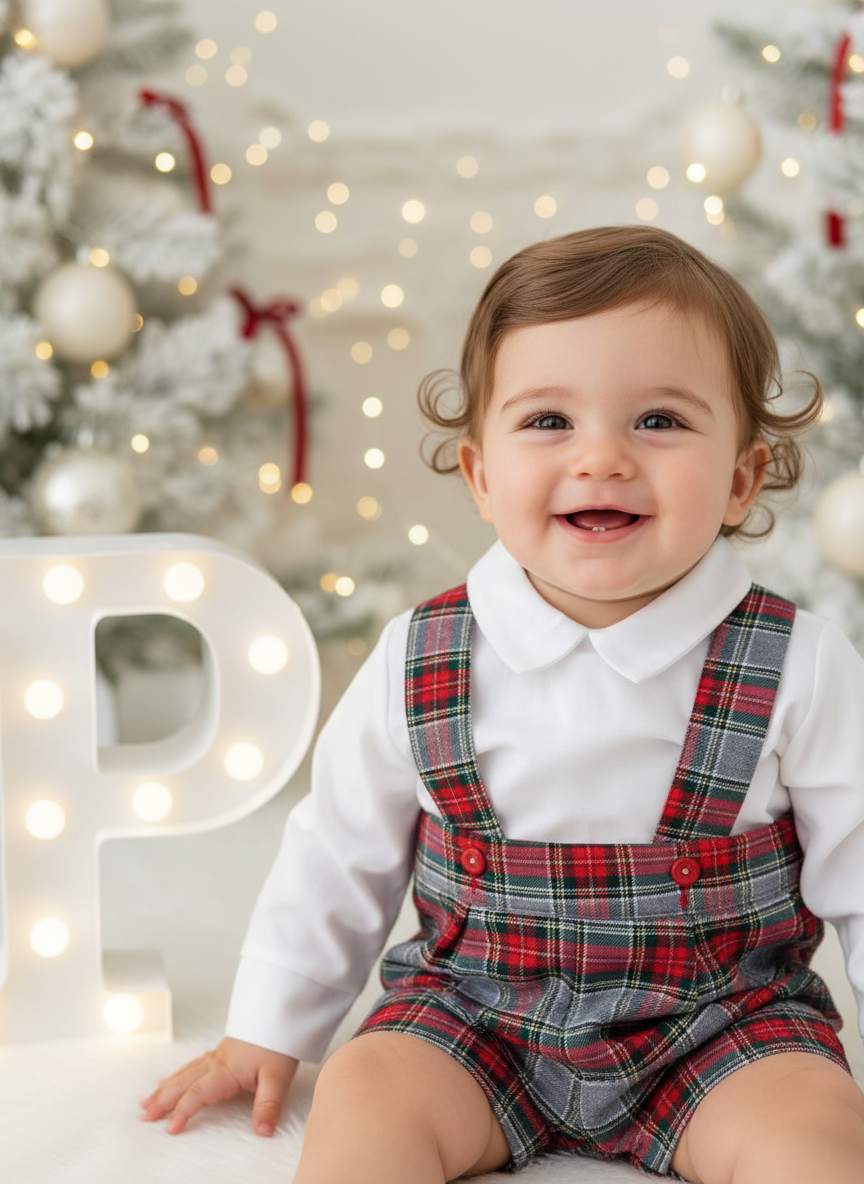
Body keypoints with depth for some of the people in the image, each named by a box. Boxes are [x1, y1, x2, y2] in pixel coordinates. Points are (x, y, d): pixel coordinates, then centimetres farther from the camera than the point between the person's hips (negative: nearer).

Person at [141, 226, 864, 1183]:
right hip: (473, 1016, 2)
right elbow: (336, 860, 6)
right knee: (364, 1095, -21)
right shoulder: (418, 665, -7)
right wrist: (267, 1036, 11)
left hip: (723, 1022, -1)